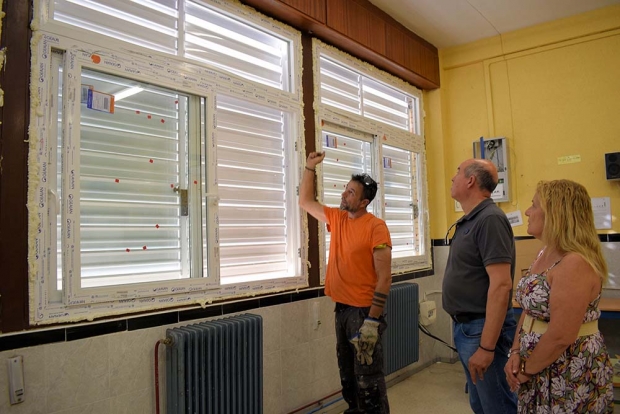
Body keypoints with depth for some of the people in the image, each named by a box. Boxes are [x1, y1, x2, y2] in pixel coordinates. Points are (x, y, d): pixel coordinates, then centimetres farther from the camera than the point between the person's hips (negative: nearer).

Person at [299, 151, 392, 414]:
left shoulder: (375, 227, -15)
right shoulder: (336, 218, 6)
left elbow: (384, 277, -18)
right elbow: (305, 201, 20)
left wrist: (372, 320, -22)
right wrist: (310, 167, 12)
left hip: (364, 310, -7)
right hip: (341, 308, 7)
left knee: (368, 379, 1)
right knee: (347, 374, 19)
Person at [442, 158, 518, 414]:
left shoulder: (490, 219, -19)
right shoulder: (468, 221, 10)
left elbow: (501, 286, -25)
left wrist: (486, 347, -26)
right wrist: (460, 326, 17)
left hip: (481, 329, -9)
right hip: (464, 327, 9)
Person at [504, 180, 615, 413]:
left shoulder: (575, 264, -23)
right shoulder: (544, 255, 7)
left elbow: (561, 336, -26)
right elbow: (529, 311, 10)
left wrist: (526, 370, -14)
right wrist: (516, 353, -2)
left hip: (572, 376, -8)